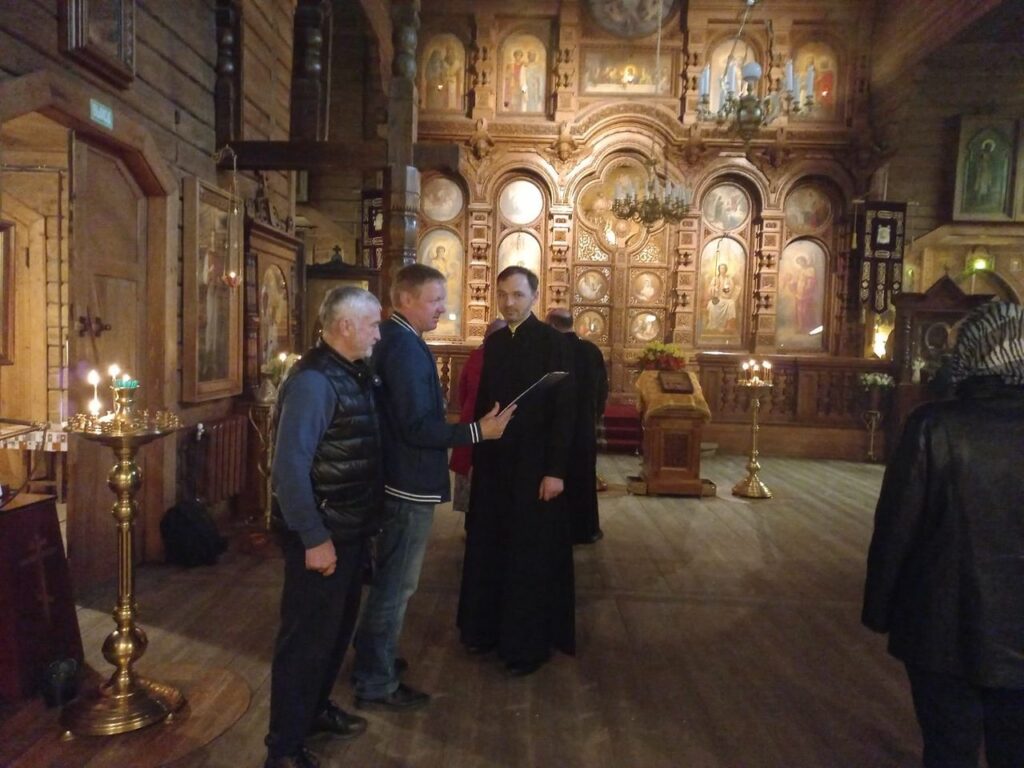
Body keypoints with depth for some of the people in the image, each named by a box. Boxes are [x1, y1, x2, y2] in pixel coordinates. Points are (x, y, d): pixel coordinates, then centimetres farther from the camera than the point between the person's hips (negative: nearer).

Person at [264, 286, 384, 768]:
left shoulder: (355, 374, 7)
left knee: (338, 628, 22)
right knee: (307, 637, 5)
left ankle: (316, 709, 42)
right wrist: (314, 539, -23)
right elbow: (290, 467, -25)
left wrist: (363, 523, 11)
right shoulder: (313, 380, -21)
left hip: (352, 529, 9)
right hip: (322, 535, -9)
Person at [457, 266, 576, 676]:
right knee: (488, 549, 14)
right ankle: (487, 628, 31)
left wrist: (555, 470, -17)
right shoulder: (493, 342, 7)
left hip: (534, 464, -5)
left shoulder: (553, 342, -10)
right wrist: (478, 451, 7)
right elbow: (483, 399, 10)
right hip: (494, 462, 6)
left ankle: (529, 644, 20)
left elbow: (564, 410, -13)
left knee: (531, 556, 6)